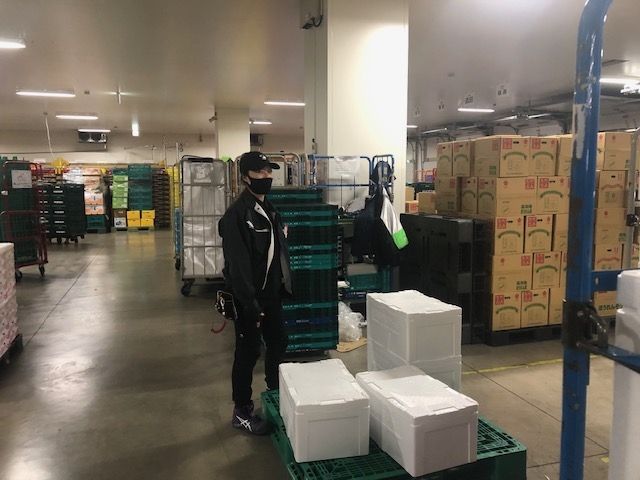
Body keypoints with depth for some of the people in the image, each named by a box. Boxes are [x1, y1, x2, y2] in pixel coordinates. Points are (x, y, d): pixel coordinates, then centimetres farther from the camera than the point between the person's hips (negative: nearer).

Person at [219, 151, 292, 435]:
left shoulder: (268, 209, 10)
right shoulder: (236, 215, -18)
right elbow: (237, 265, -23)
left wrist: (283, 286, 10)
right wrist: (251, 304, -23)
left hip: (272, 293, 8)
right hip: (250, 297, -8)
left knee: (279, 343, 18)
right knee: (248, 352, 4)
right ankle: (242, 412, 21)